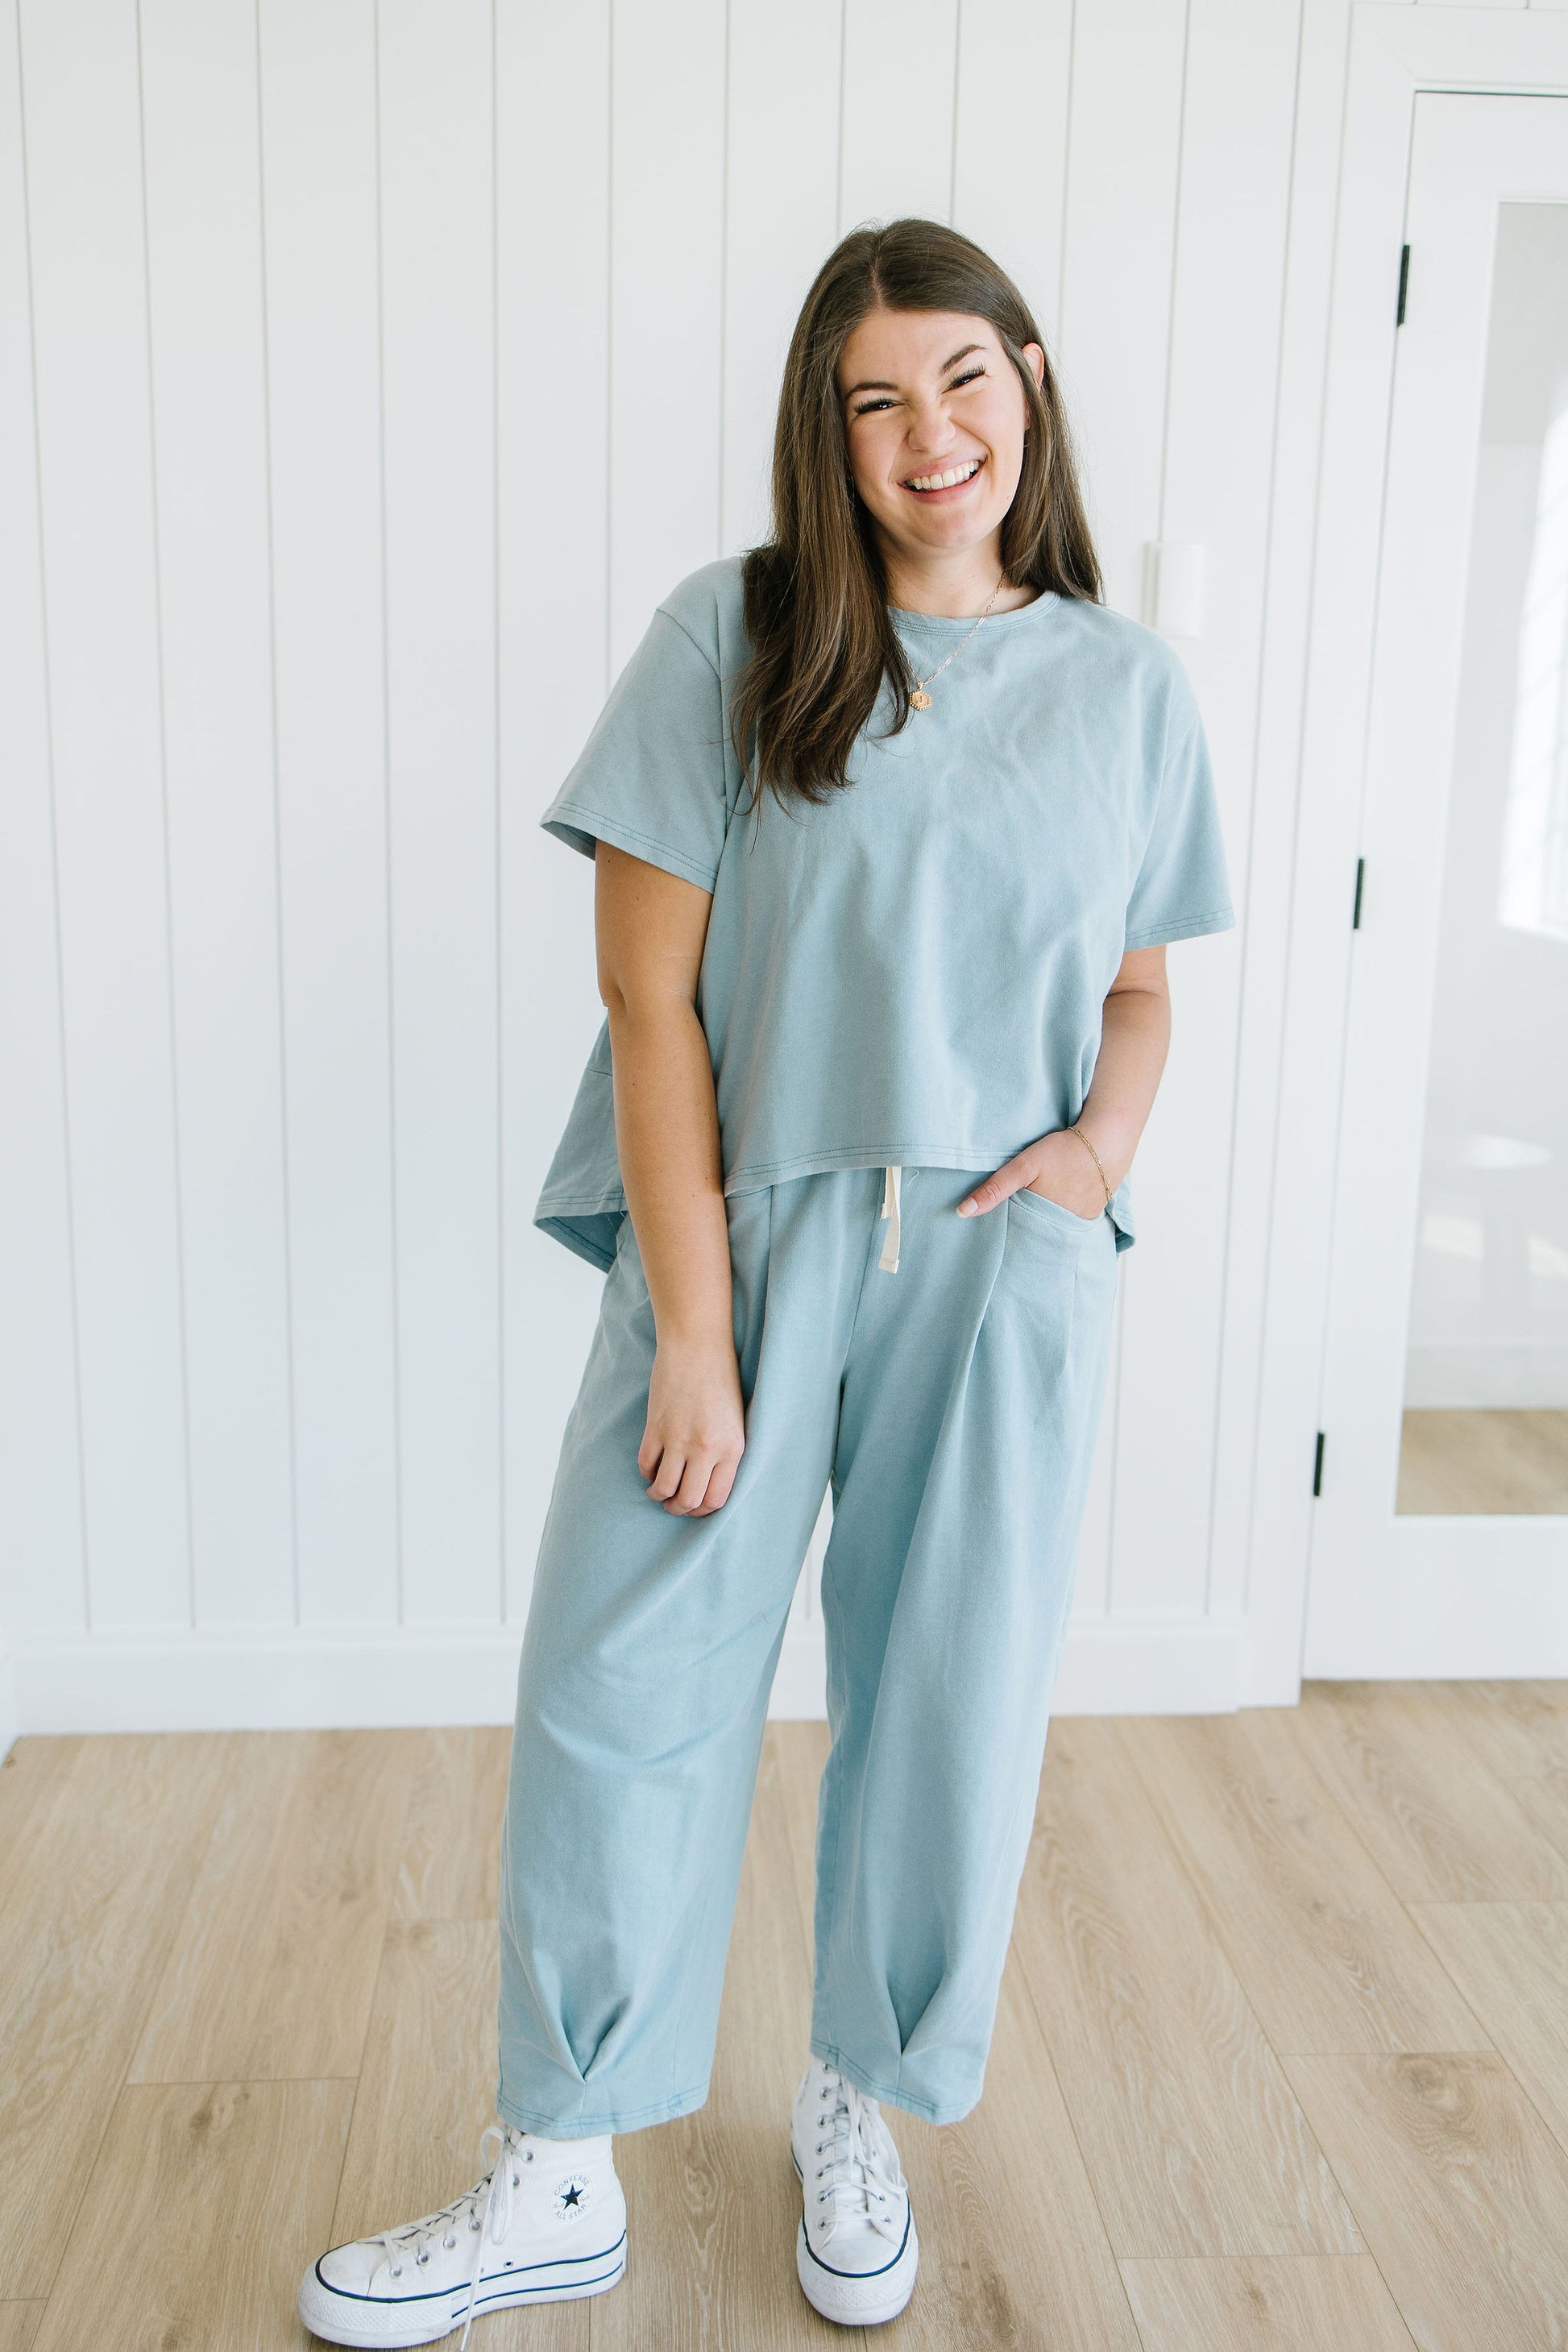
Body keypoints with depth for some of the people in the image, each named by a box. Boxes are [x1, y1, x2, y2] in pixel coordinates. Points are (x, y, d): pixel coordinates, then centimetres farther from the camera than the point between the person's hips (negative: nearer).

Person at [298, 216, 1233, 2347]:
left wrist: (1108, 1134, -6)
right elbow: (651, 997, -7)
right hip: (745, 1231, -2)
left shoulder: (1127, 686, 8)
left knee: (952, 1704, 11)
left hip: (1005, 1270, 2)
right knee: (622, 1690, 2)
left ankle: (856, 2115, 36)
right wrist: (694, 1330, -12)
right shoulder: (734, 635, -2)